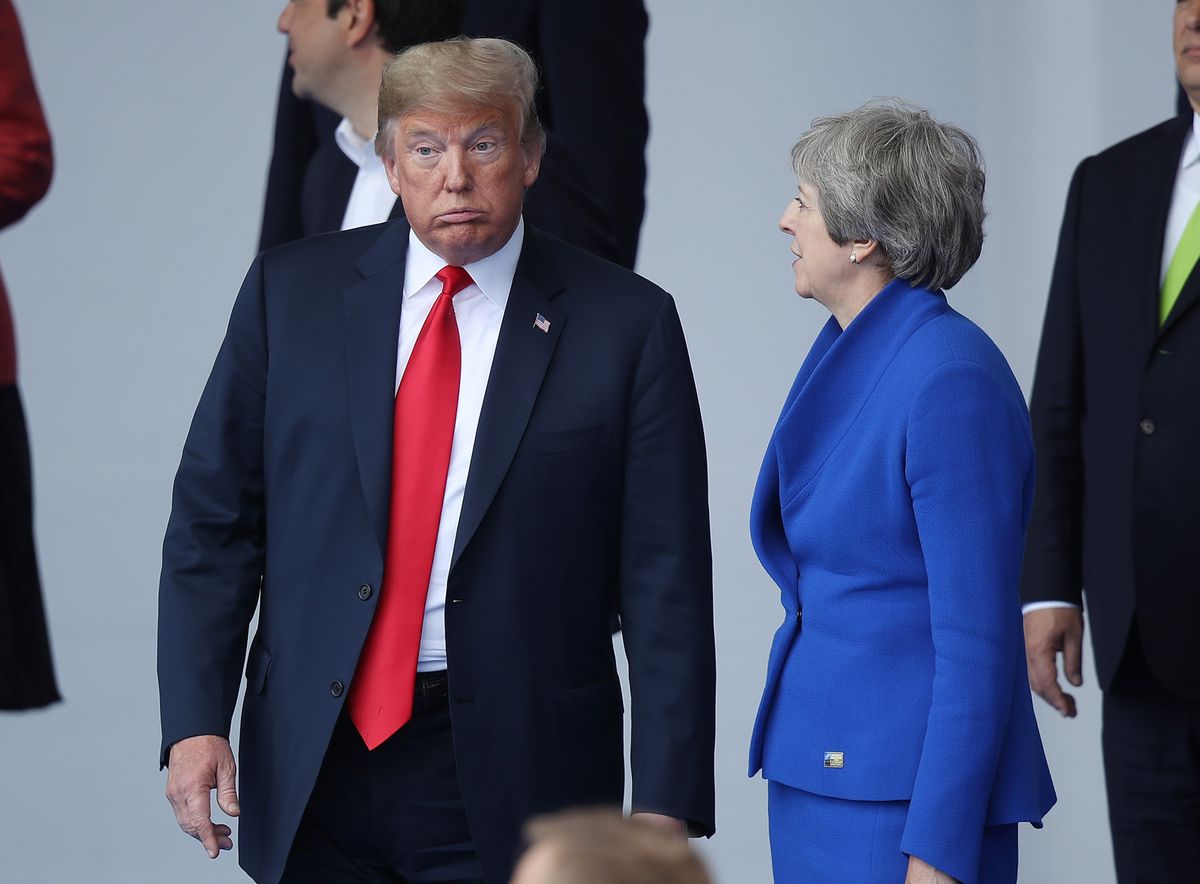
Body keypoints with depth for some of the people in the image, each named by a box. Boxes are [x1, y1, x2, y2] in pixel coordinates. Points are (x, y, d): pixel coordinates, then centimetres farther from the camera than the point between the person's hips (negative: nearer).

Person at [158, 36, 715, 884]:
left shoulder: (624, 323, -1)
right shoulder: (291, 291, 5)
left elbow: (666, 582, -3)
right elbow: (213, 519, 6)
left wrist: (665, 805, -8)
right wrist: (195, 719, -5)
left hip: (510, 768, -2)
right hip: (312, 776, 2)